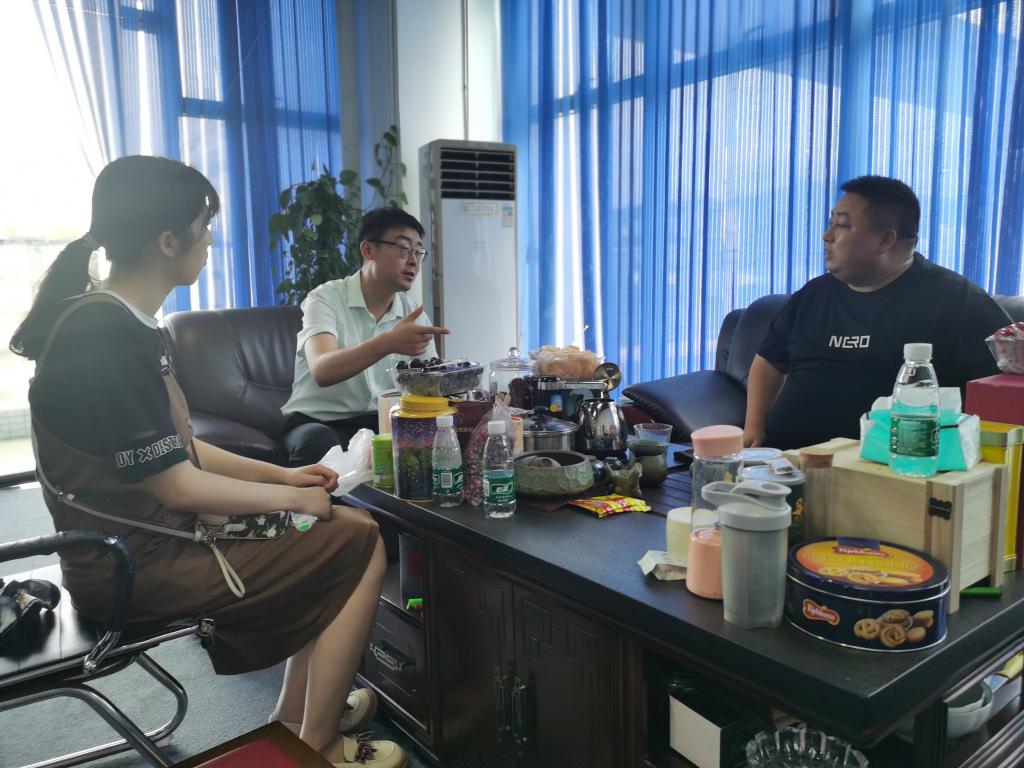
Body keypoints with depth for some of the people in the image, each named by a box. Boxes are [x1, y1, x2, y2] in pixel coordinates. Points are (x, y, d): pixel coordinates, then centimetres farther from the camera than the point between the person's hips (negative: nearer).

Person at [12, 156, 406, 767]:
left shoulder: (116, 322, 8)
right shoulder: (108, 339, -23)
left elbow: (177, 450, 11)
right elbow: (176, 485, -23)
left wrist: (282, 474, 5)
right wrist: (294, 497, -10)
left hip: (145, 539, 10)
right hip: (141, 564, -10)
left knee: (347, 529, 14)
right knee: (361, 549, -8)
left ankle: (295, 717, 23)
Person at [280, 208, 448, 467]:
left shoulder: (413, 314, 3)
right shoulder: (326, 299, -12)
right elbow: (322, 371, -29)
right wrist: (389, 342, -45)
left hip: (380, 421, 4)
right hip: (317, 421, -4)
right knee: (319, 442, -37)